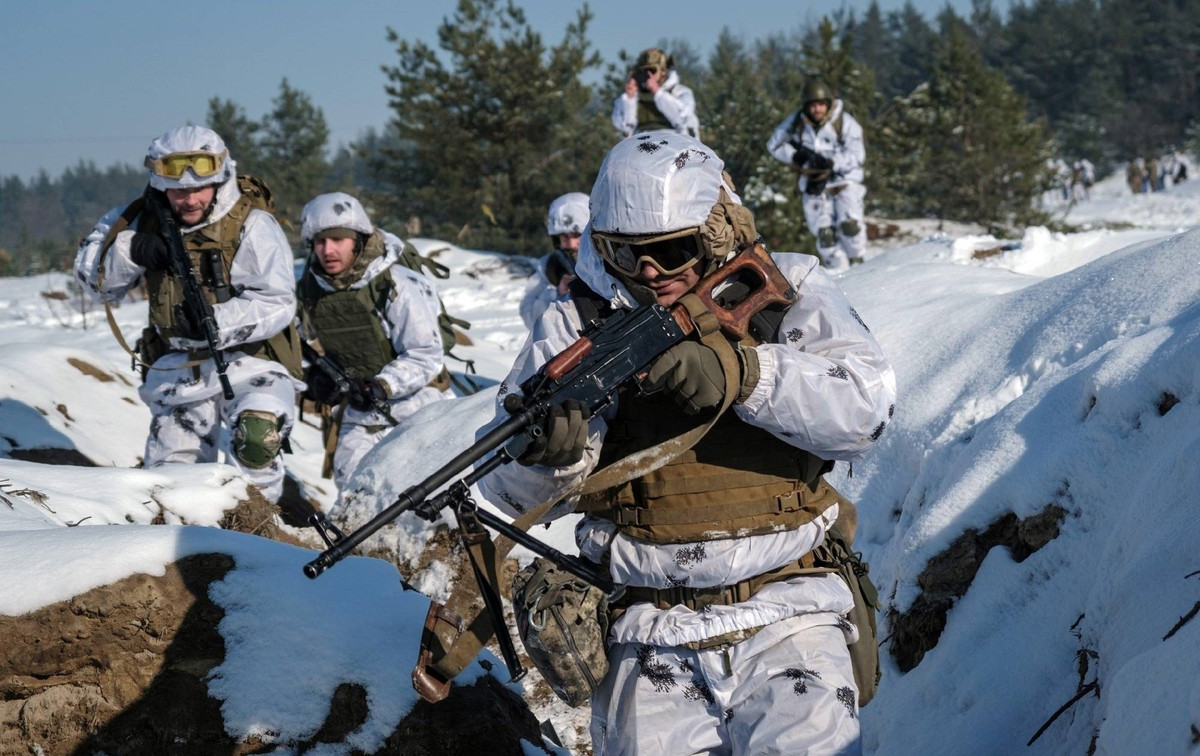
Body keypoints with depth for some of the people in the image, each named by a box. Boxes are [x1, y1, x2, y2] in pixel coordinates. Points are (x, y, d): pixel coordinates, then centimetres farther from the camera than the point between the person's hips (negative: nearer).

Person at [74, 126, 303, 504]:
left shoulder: (252, 227, -14)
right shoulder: (144, 220, 1)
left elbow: (276, 304, -20)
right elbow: (92, 269, 3)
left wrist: (215, 322, -34)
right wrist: (131, 250, -18)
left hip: (249, 362, -5)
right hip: (179, 370, 5)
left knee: (254, 438, -31)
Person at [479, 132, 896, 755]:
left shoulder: (787, 294, 3)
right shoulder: (576, 324, 4)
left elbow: (865, 406, -14)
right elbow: (514, 493, 0)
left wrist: (740, 372, -28)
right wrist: (551, 449, -24)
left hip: (784, 616, -1)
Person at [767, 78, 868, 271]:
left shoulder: (845, 123, -10)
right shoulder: (796, 122, -3)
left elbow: (857, 156, -14)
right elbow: (774, 143, 7)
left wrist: (831, 162, -28)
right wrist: (795, 156, -10)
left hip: (844, 181, -2)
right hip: (815, 184, 2)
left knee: (849, 224, -21)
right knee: (824, 233, -10)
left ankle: (857, 261, 3)